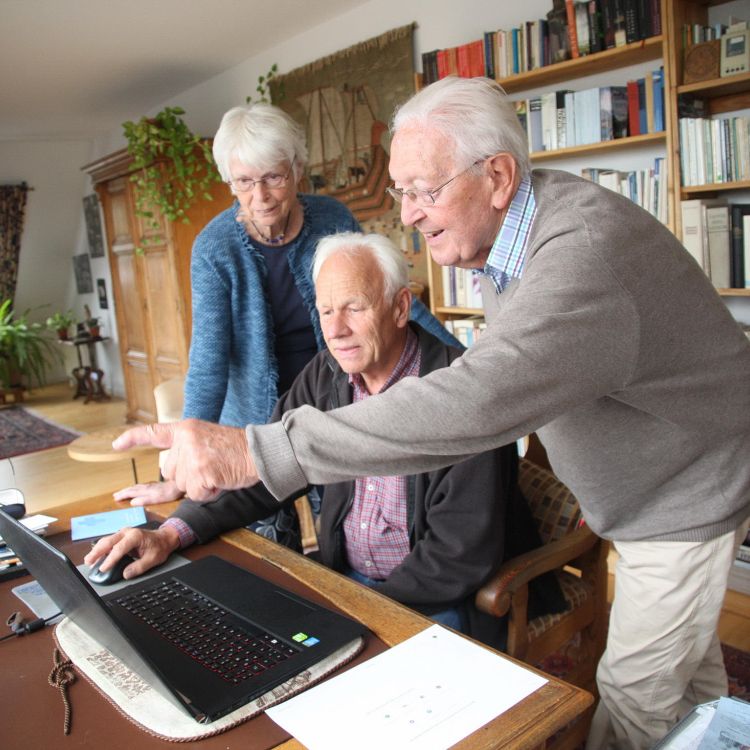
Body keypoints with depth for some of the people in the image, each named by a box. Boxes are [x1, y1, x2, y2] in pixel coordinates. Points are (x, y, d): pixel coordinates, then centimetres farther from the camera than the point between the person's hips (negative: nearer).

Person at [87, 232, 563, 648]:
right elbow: (265, 472, 3)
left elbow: (462, 555, -21)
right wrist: (173, 534, -10)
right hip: (345, 579, 6)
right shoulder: (325, 376, -1)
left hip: (437, 601, -5)